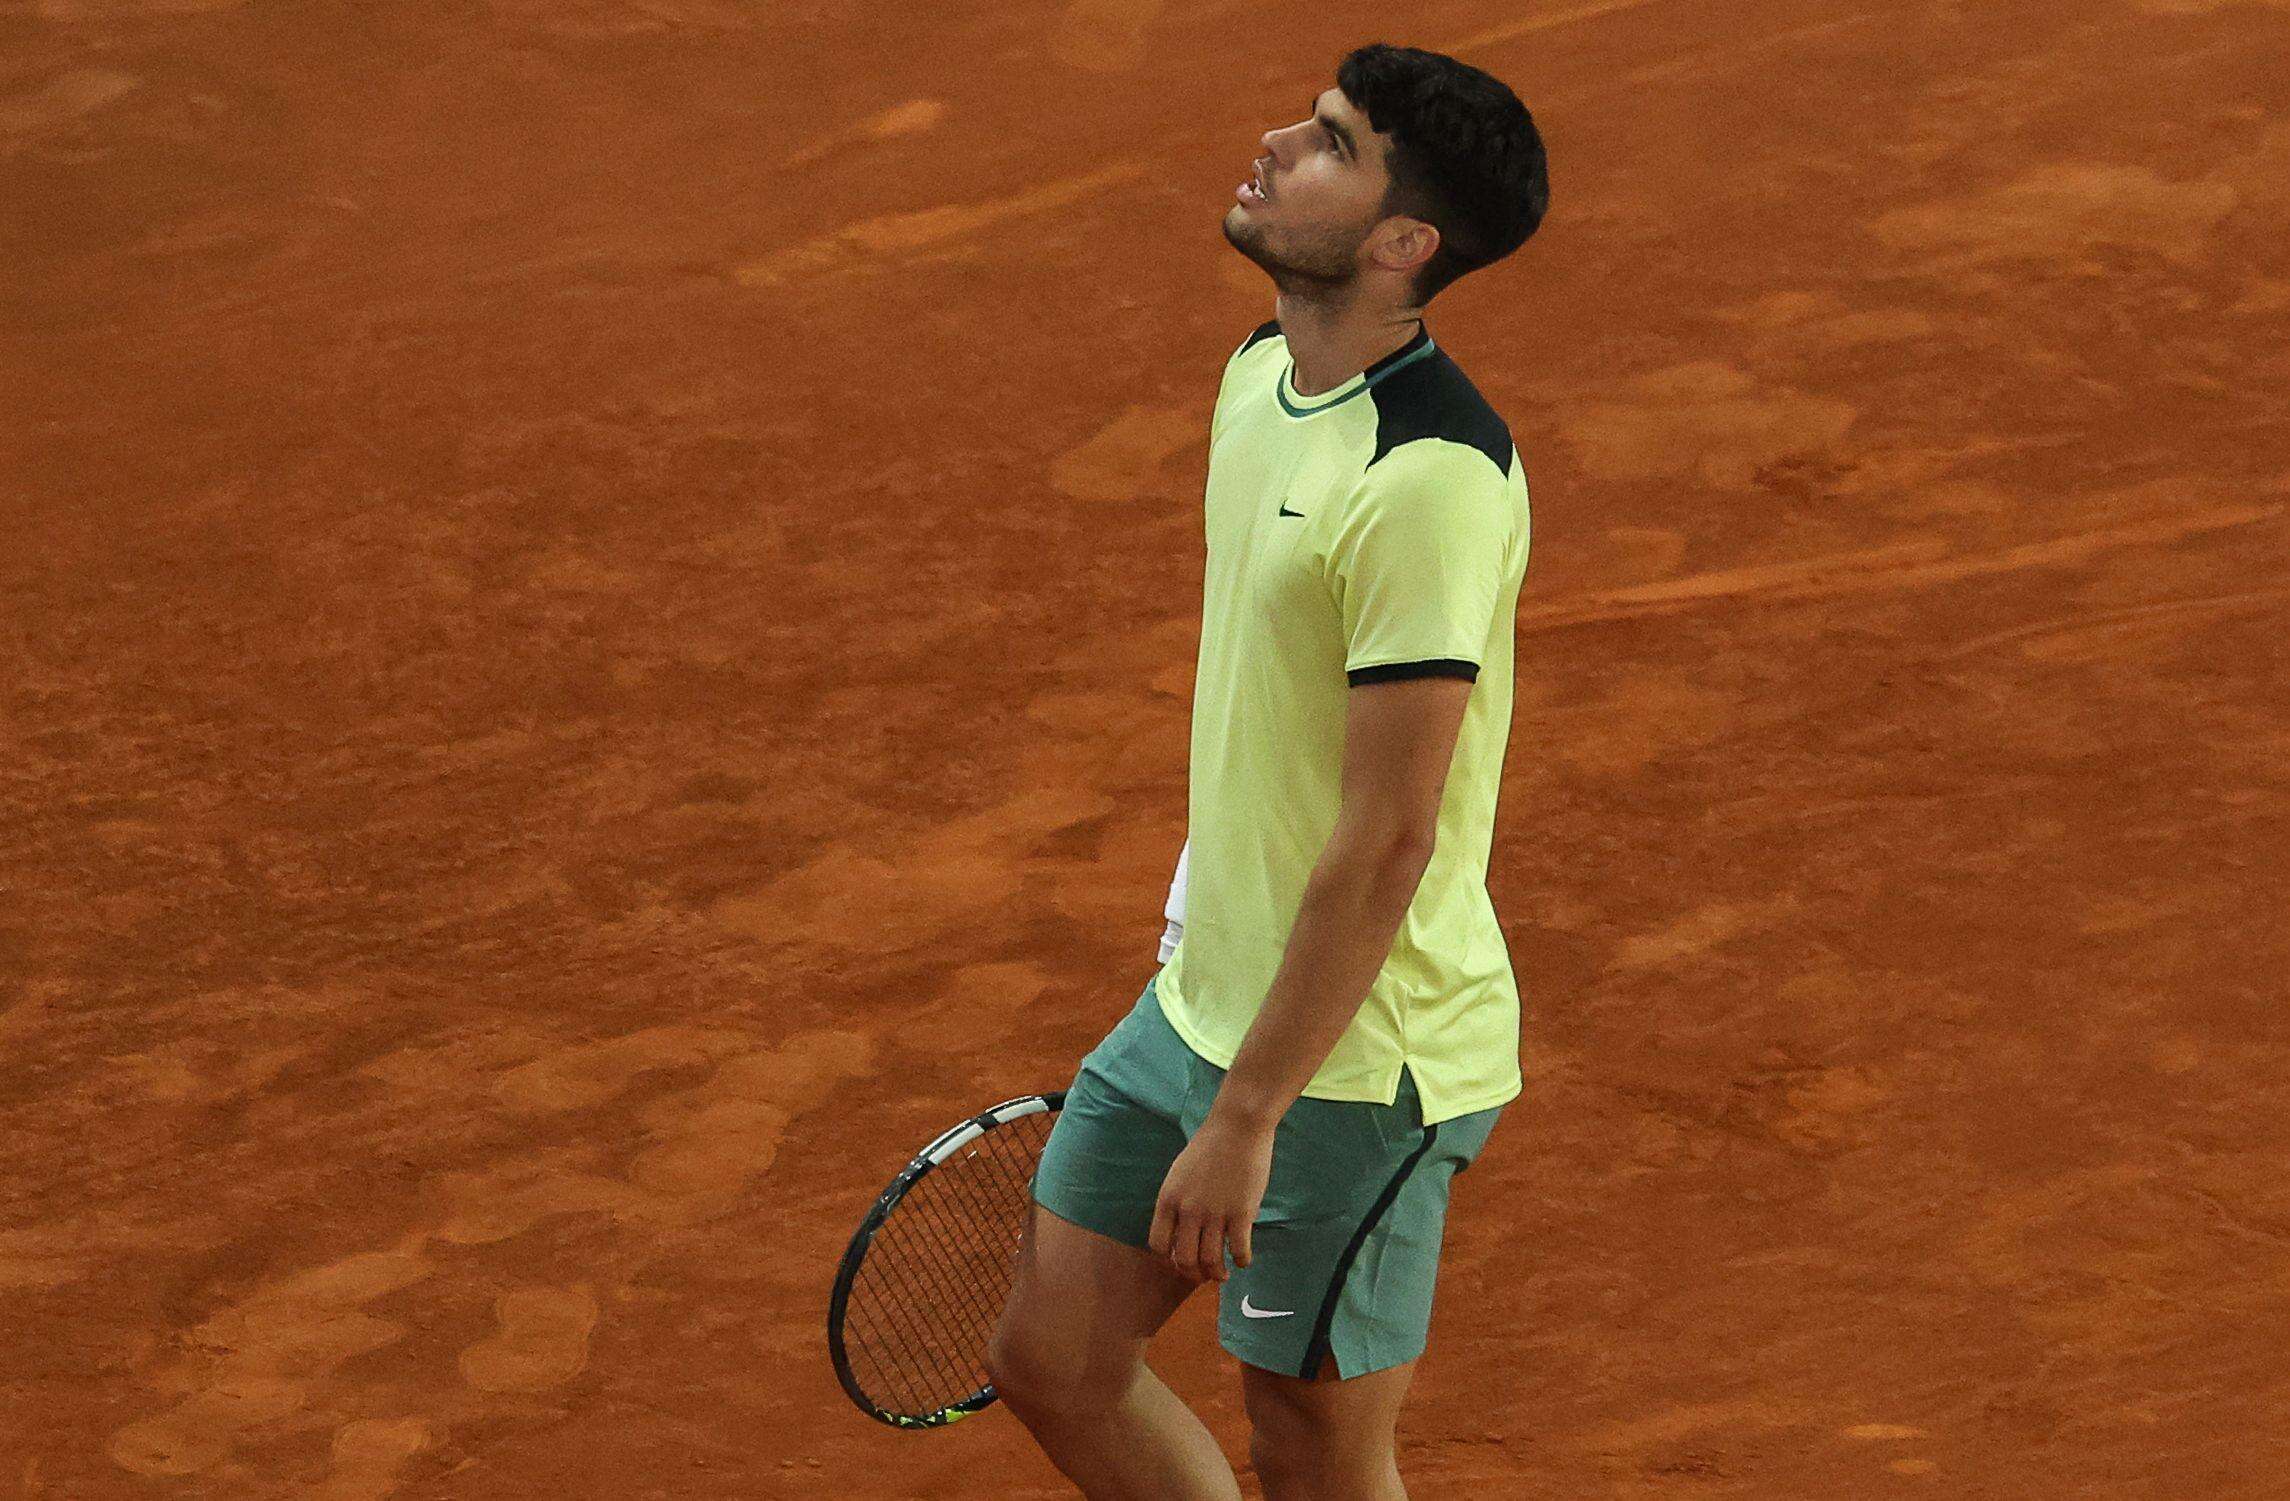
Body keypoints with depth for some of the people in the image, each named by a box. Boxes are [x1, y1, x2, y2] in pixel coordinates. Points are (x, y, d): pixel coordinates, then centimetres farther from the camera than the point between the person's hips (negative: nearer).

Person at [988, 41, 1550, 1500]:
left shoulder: (1433, 477, -25)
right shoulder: (1261, 377, 4)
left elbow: (1386, 843, -24)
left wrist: (1244, 1118, -21)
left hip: (1355, 1060, -9)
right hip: (1202, 998, 9)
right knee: (1051, 1361, 14)